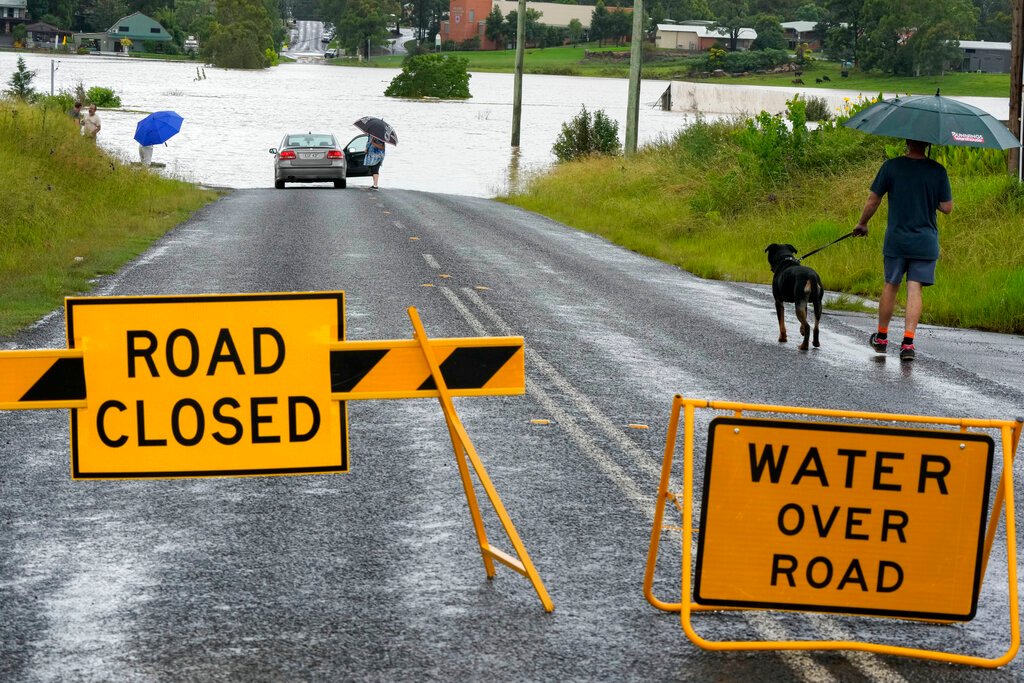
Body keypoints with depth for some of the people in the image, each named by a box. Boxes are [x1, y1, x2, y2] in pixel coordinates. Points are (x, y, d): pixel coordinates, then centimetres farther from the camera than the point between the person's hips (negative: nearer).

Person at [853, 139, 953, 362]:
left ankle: (881, 337, 27)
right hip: (925, 242, 0)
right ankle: (908, 342, -8)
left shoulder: (891, 167, -6)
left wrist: (862, 224, 15)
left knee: (891, 286, 15)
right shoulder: (938, 171, -5)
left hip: (896, 240, 0)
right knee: (914, 290, 1)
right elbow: (947, 208, -2)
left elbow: (873, 201, -1)